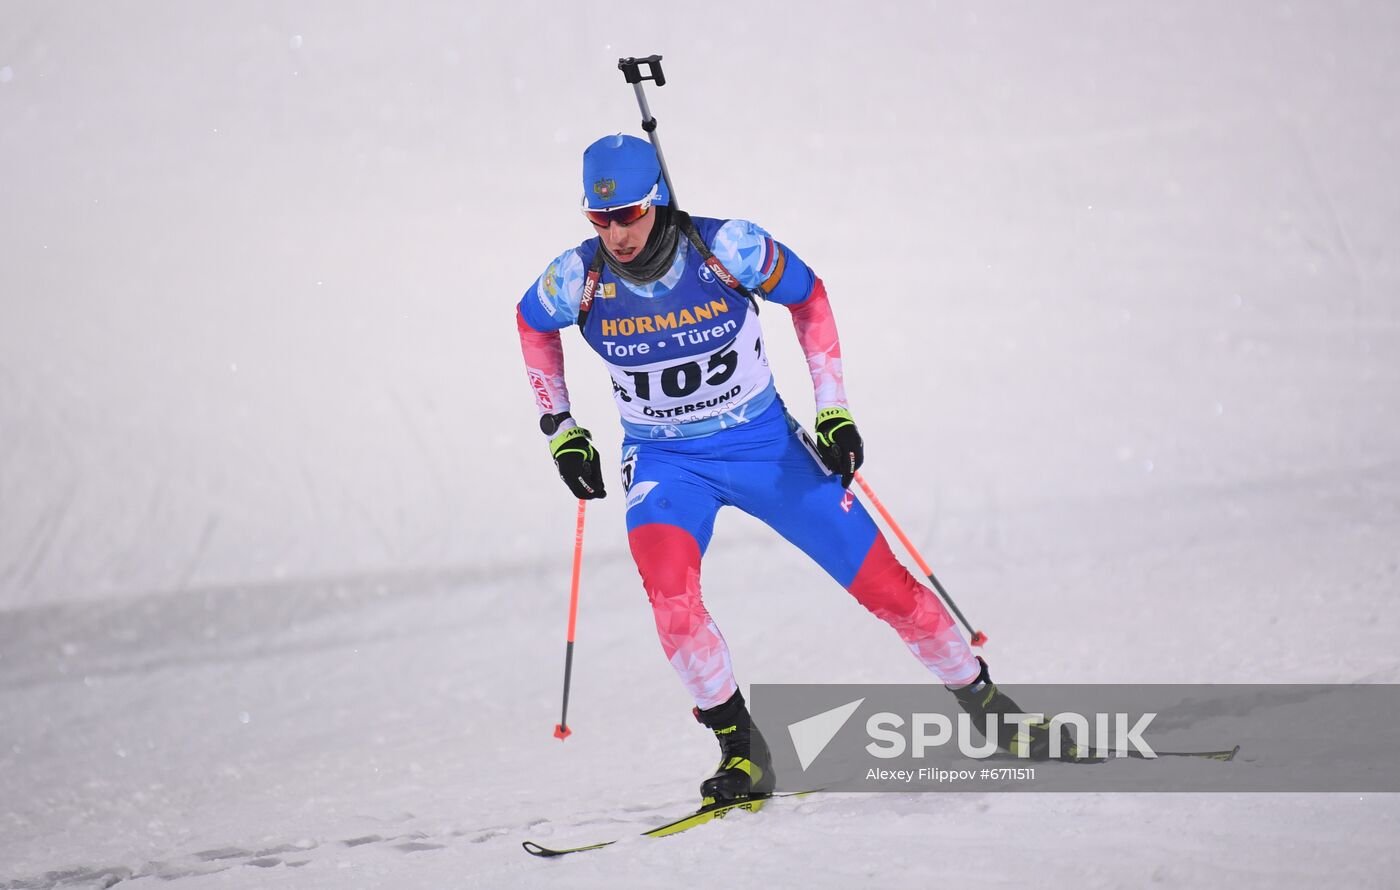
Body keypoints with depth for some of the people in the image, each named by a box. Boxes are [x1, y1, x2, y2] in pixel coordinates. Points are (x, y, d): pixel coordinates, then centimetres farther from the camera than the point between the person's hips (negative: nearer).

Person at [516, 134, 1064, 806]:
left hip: (763, 443, 0)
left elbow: (808, 296, -3)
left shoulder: (726, 248, -22)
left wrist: (834, 409, -6)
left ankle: (984, 704, 21)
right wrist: (560, 429, 5)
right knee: (669, 590, -29)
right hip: (665, 463, 1)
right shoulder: (578, 279, -17)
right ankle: (742, 751, -13)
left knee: (884, 583, -1)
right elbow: (532, 323, 6)